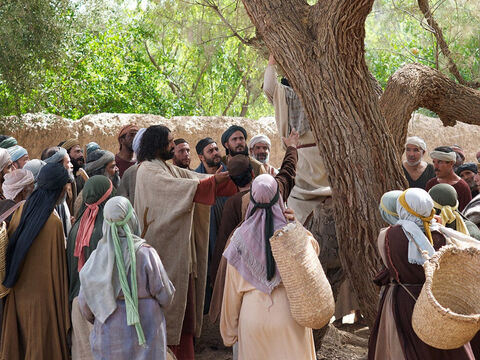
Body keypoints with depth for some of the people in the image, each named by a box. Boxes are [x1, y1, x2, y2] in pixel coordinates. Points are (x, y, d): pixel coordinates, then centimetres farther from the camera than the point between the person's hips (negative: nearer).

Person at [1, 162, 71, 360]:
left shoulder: (22, 210, -5)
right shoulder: (53, 224, -24)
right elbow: (56, 269, -19)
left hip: (19, 292, 6)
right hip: (42, 298, -6)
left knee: (19, 342, 21)